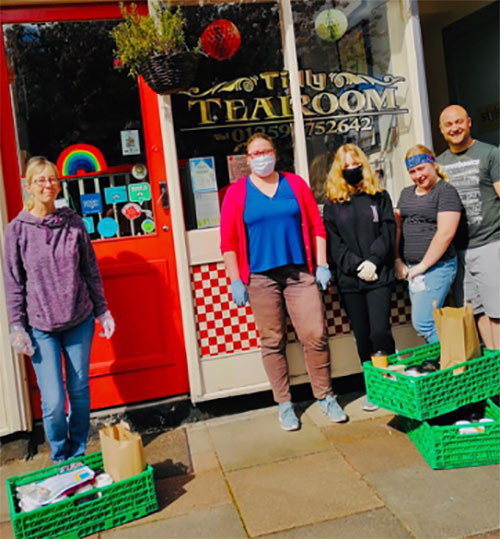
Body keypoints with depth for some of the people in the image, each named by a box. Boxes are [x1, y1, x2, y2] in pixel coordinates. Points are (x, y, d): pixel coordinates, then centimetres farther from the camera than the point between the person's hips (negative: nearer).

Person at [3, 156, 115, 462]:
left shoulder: (74, 224, 1)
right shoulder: (17, 230, -3)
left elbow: (91, 271, 8)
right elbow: (14, 283, 1)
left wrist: (102, 311, 9)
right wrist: (17, 327, -2)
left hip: (80, 322, 2)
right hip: (41, 327, -2)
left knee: (80, 393, 11)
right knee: (53, 402, -3)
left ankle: (80, 453, 33)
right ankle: (60, 458, 24)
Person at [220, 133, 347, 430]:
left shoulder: (295, 183, 10)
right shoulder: (237, 193, 5)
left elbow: (316, 226, 10)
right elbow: (228, 242, 2)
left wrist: (322, 265, 5)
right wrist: (236, 281, -3)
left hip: (299, 273, 1)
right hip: (260, 278, -1)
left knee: (316, 335, -3)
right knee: (273, 342, 5)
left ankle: (326, 397, 16)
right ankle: (284, 404, 19)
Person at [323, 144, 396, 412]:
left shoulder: (379, 197, 10)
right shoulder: (332, 204, 8)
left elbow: (388, 232, 3)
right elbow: (334, 243, 1)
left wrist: (373, 262, -11)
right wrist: (357, 265, -11)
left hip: (379, 276, -1)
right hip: (350, 280, 1)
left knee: (380, 332, -10)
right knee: (362, 336, 5)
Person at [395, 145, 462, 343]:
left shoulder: (446, 191, -6)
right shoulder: (406, 193, 16)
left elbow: (445, 233, -15)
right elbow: (397, 227, 17)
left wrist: (423, 266, -13)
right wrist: (398, 261, 7)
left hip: (436, 266, -7)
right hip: (412, 268, 7)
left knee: (422, 322, -13)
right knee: (433, 323, 9)